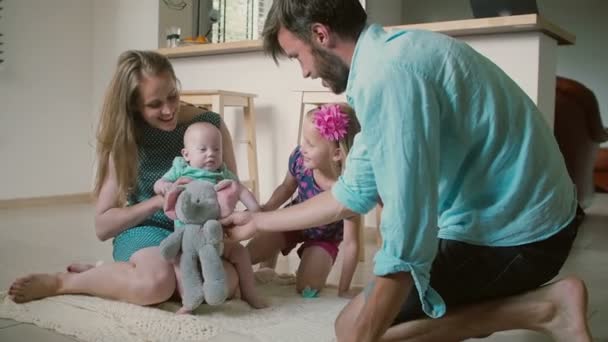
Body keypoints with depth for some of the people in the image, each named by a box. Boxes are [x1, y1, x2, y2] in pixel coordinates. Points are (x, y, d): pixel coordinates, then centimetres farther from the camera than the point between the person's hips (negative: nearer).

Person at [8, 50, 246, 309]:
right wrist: (158, 201, -19)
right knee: (155, 283, -38)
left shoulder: (210, 125, -6)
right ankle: (60, 282, -10)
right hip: (144, 230, -3)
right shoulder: (126, 141, -7)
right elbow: (102, 226, -4)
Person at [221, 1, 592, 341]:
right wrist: (259, 221, 22)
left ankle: (541, 307, -5)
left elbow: (408, 233, -28)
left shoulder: (385, 75, -25)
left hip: (509, 234, -10)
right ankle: (544, 302, 12)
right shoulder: (390, 56, 8)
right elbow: (354, 194, 13)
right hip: (519, 217, 10)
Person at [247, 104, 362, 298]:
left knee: (307, 290, -14)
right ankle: (269, 260, 34)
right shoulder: (299, 158, -30)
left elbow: (351, 243, -30)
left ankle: (312, 265, 19)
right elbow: (286, 188, -5)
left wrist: (344, 289, -24)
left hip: (324, 237, -3)